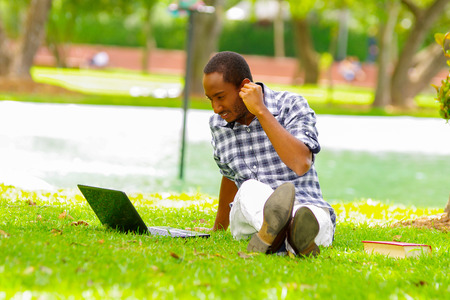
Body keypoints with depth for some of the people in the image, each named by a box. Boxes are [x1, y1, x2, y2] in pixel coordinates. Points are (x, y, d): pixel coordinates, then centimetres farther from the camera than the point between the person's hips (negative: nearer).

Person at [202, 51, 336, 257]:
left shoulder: (291, 105, -5)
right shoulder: (218, 124, 11)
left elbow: (301, 164, -22)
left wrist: (261, 111, -20)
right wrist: (217, 231, 43)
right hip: (248, 219, 2)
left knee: (317, 217, -40)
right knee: (251, 189, -35)